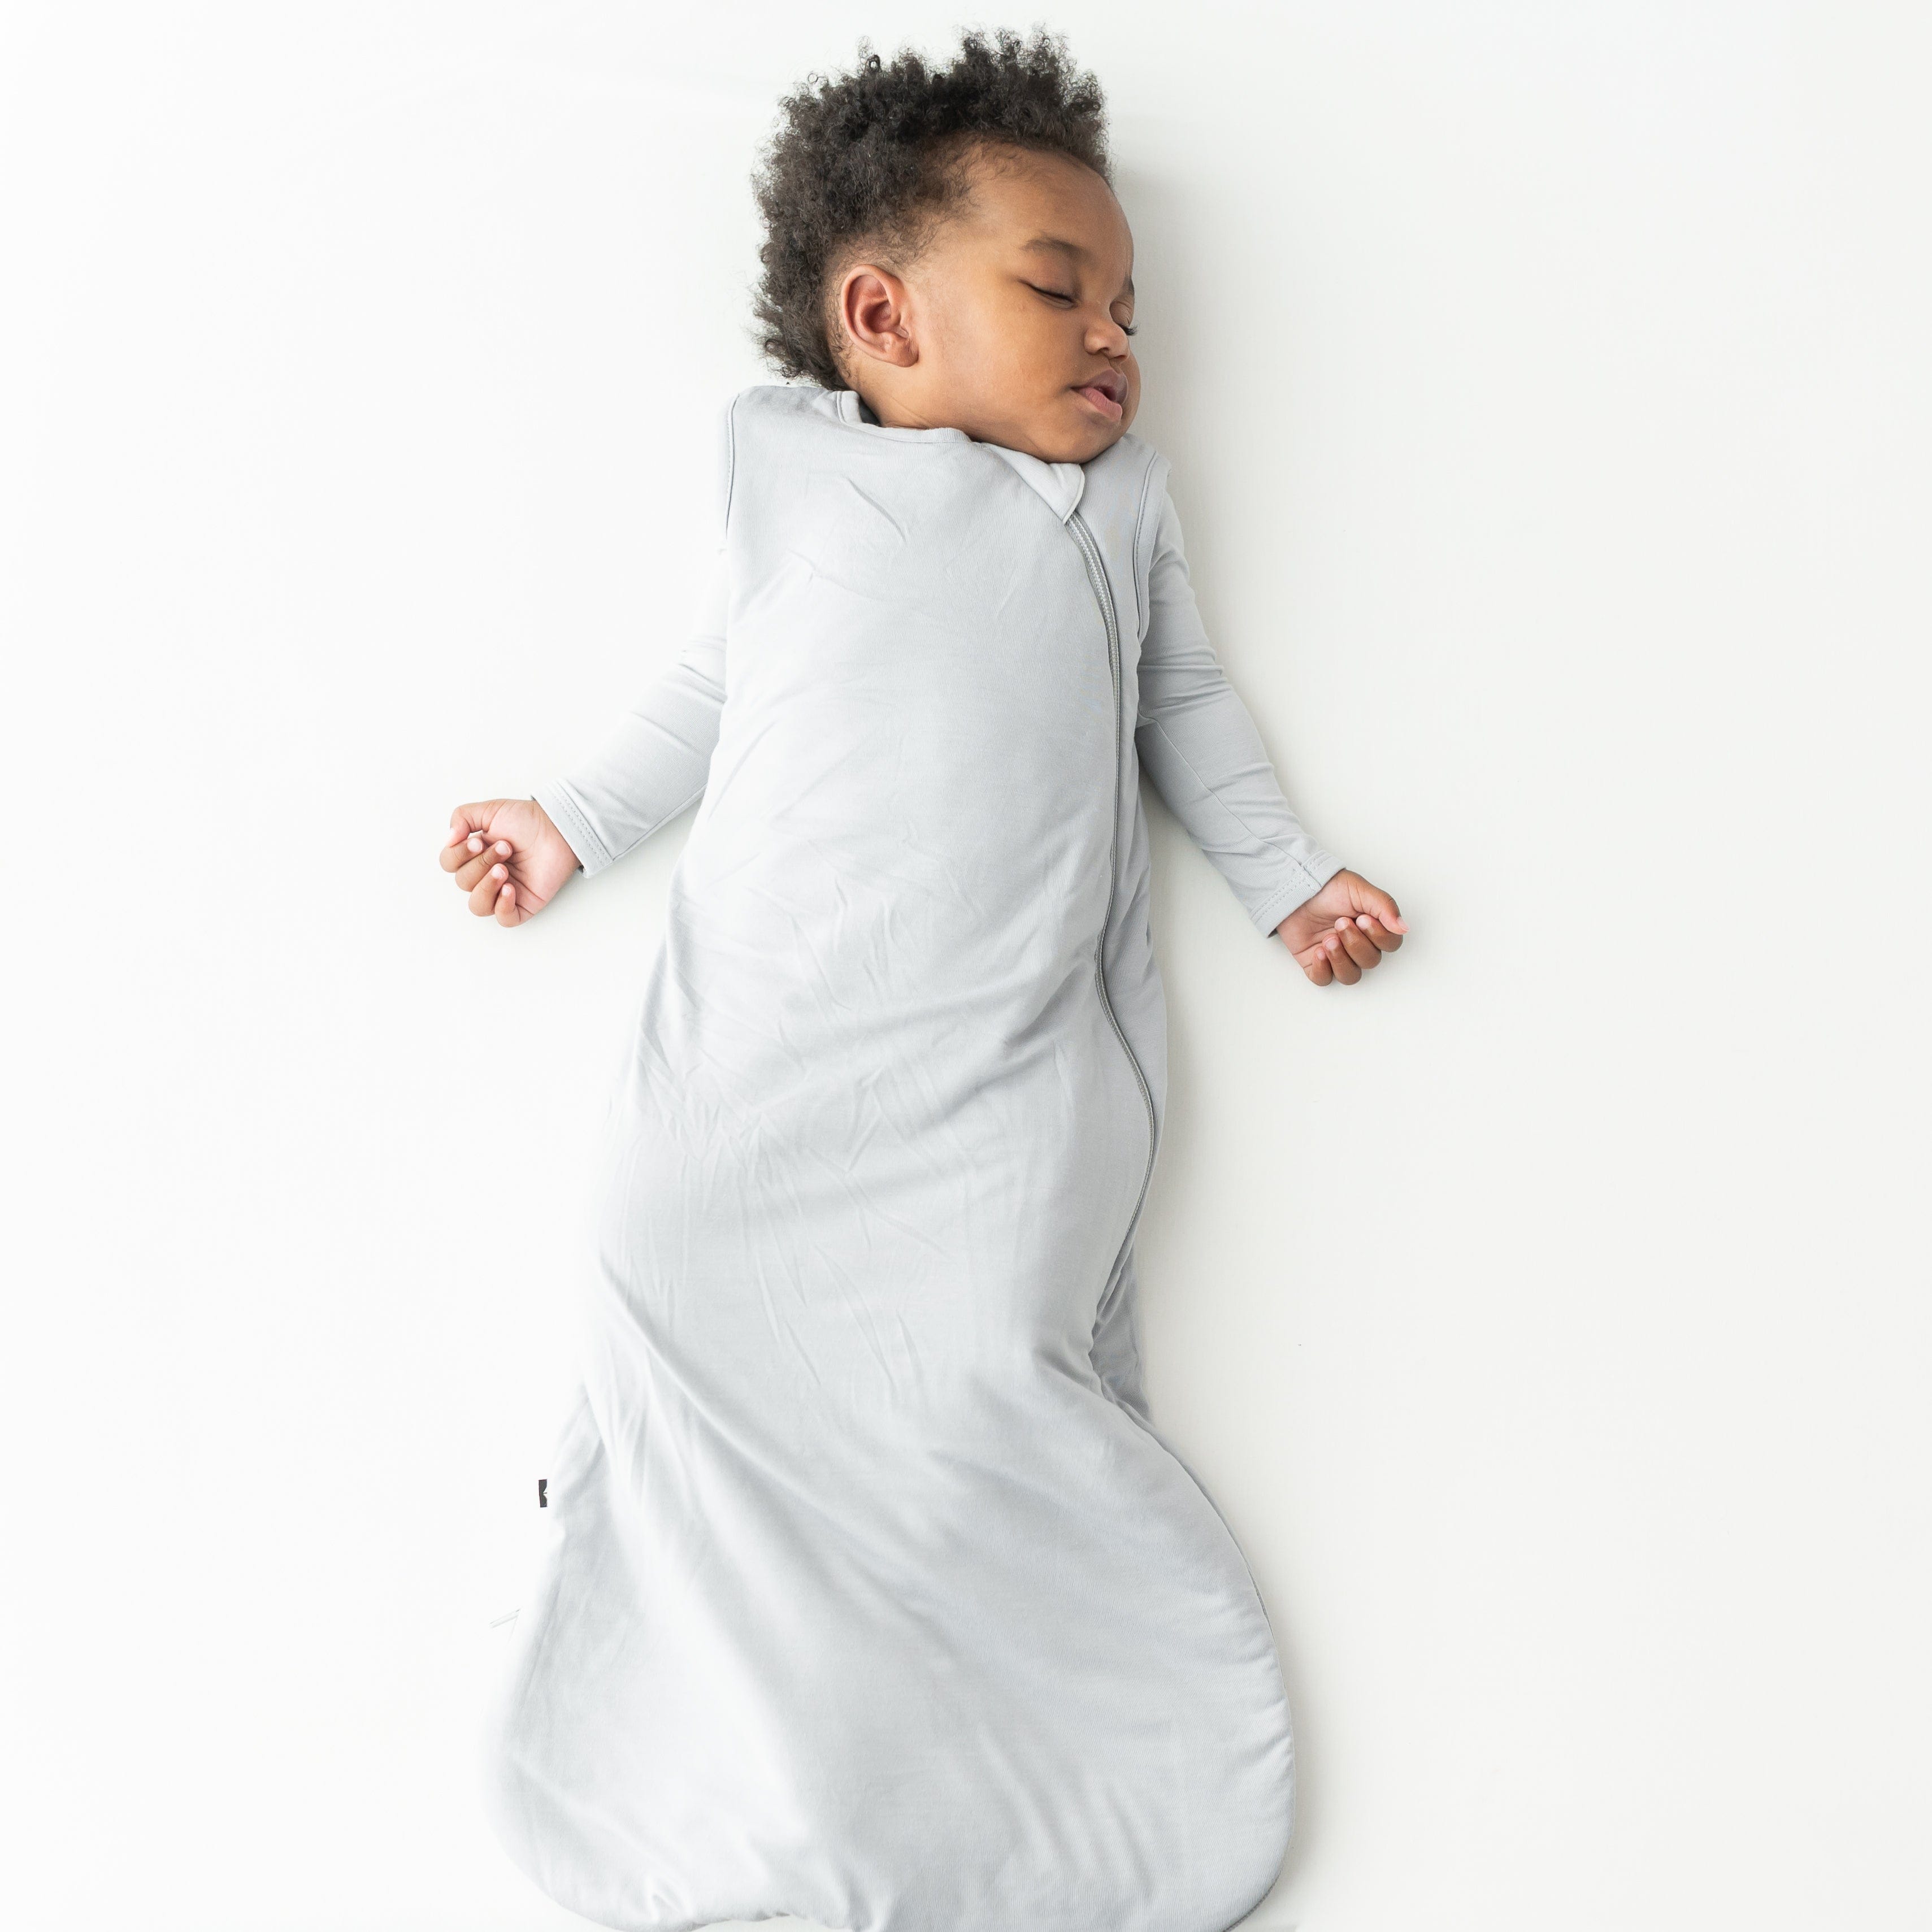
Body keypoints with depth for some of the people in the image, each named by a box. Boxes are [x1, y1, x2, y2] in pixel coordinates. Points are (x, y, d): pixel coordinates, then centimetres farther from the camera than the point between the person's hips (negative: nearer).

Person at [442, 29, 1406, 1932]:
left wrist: (1288, 875, 19)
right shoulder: (773, 454, 12)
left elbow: (1184, 700, 23)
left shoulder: (1123, 498, 15)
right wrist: (573, 818, 19)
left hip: (1001, 1074, -1)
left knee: (975, 1380, -14)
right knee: (687, 1312, -5)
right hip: (754, 1048, 1)